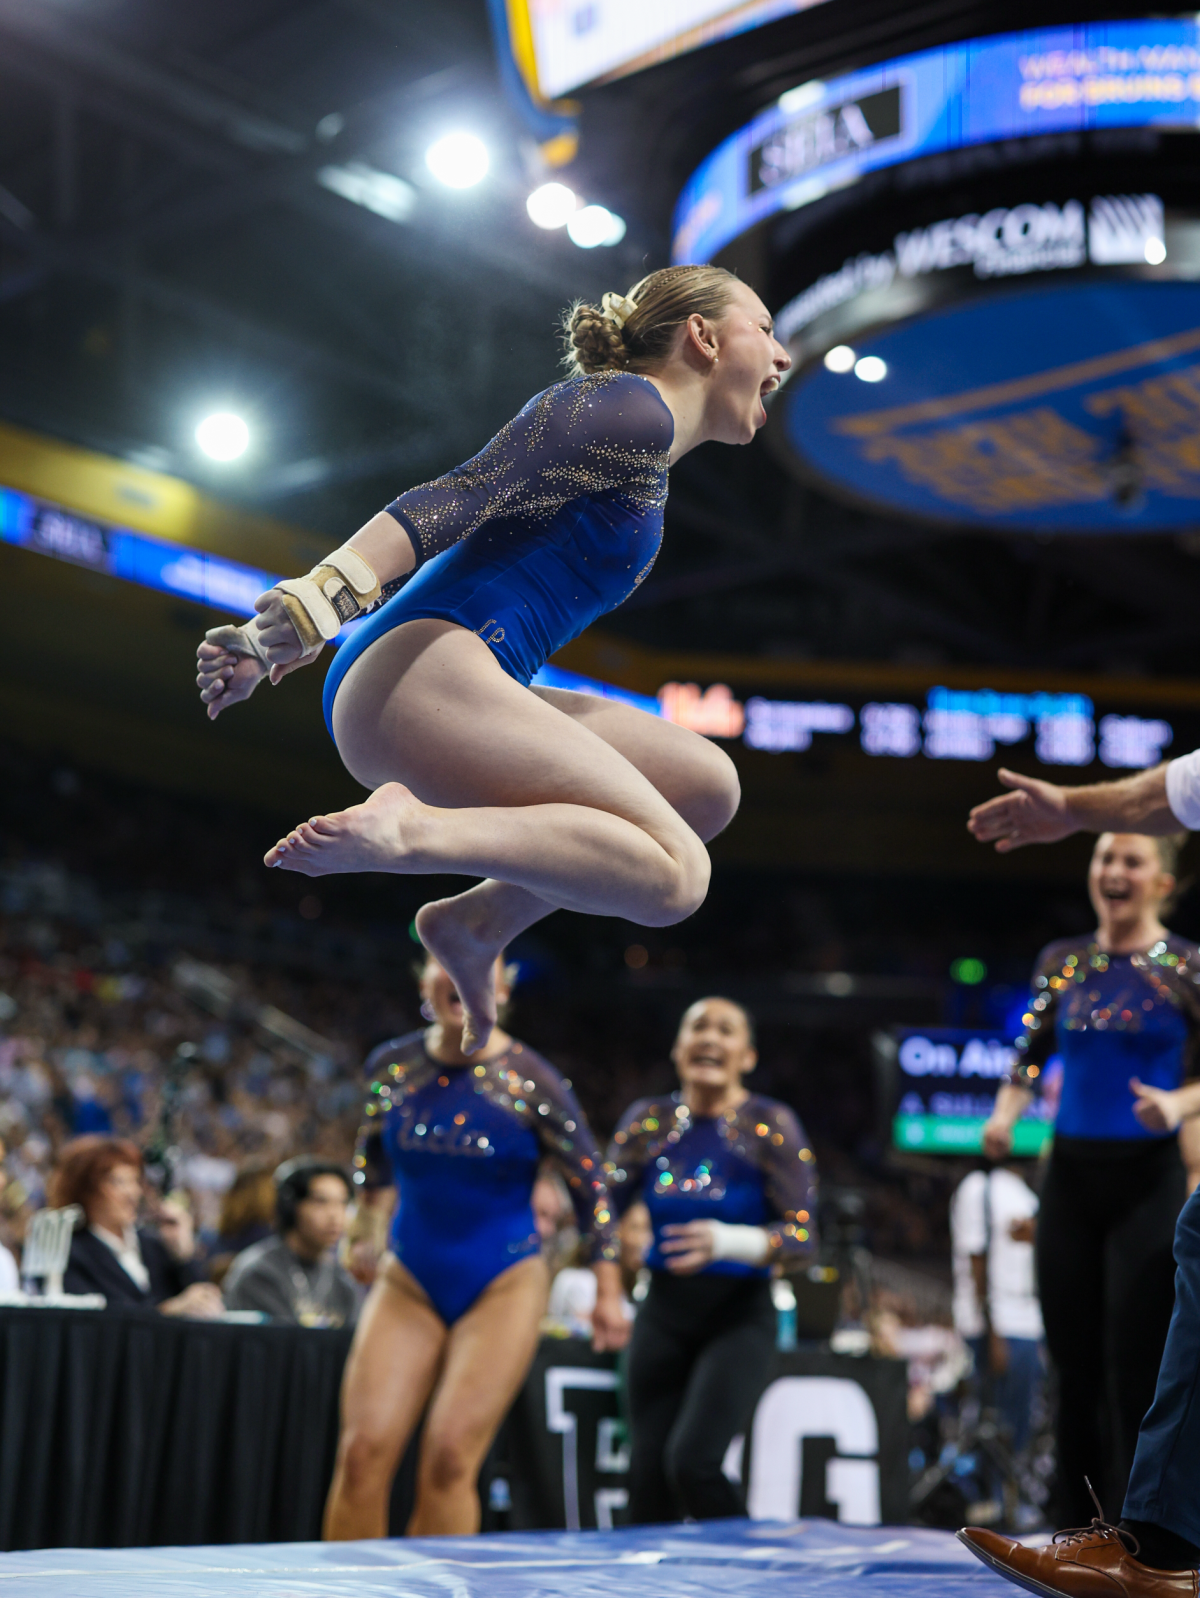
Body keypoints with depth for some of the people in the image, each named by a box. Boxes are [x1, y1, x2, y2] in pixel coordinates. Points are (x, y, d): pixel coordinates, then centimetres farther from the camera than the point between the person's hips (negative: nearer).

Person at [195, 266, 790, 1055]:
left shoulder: (636, 445, 31)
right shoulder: (630, 407, 0)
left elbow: (437, 556, 26)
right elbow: (461, 496, -16)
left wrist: (274, 648, 22)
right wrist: (323, 593, -29)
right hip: (425, 673, -10)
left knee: (705, 785, 13)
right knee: (673, 875, -18)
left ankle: (478, 922, 8)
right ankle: (407, 830, -25)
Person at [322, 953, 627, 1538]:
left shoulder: (531, 1081, -11)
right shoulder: (391, 1067, -2)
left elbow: (590, 1183, -3)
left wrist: (608, 1294, -3)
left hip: (504, 1288, -3)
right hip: (407, 1284, 3)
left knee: (449, 1457, -10)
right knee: (363, 1450, -7)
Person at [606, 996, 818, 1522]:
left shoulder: (770, 1125, -8)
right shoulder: (649, 1120, 3)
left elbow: (801, 1237, -13)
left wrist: (727, 1242, -30)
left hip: (738, 1318, -4)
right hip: (663, 1313, 4)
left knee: (692, 1461, -20)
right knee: (646, 1478, 3)